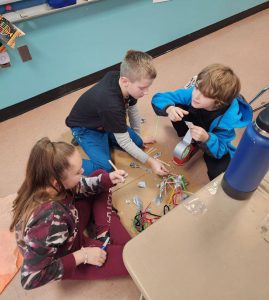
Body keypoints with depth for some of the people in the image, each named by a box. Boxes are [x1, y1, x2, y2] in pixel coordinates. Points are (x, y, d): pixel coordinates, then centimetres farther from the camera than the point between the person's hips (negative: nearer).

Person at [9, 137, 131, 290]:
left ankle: (105, 233, 3)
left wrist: (107, 179, -17)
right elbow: (31, 279, -33)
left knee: (100, 175, 4)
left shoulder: (43, 185, -23)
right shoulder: (50, 221, -44)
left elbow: (77, 187, -2)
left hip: (69, 230, 7)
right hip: (67, 257, -6)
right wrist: (82, 256, -27)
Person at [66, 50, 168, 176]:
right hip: (85, 128, -7)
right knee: (105, 167, -22)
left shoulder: (120, 78, -20)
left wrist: (138, 136, 9)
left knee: (138, 142, 0)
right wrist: (150, 161, -24)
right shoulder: (111, 104, -41)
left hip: (103, 122, 7)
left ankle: (103, 138, 13)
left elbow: (133, 110, -2)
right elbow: (124, 142, -30)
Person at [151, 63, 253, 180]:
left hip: (213, 141, -3)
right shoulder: (193, 93, -31)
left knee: (218, 173, -30)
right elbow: (158, 98, -25)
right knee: (175, 107, -24)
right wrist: (169, 108, -49)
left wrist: (206, 139, -50)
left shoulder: (228, 118, -37)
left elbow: (219, 150, -28)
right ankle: (191, 144, 2)